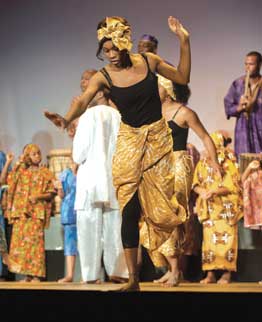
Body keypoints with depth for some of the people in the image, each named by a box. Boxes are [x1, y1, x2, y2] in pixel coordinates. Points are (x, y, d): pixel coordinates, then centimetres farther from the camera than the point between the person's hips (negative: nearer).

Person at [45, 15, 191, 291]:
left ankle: (174, 264, 19)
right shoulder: (103, 77, -9)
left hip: (158, 139, 1)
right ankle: (132, 278, -4)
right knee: (129, 210, -7)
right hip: (129, 142, -1)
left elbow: (182, 77, 11)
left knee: (162, 206, -1)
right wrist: (66, 119, -48)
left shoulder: (149, 61, -2)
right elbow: (83, 101, -26)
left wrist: (184, 41, 1)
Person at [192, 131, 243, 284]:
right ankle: (210, 274, -4)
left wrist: (215, 192, -21)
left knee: (226, 239, -11)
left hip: (226, 207, -3)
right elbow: (196, 184, 9)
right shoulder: (203, 164, 12)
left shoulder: (229, 164, 0)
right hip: (209, 208, 3)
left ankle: (227, 273, -8)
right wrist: (202, 192, -14)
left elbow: (233, 186, -7)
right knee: (209, 239, -4)